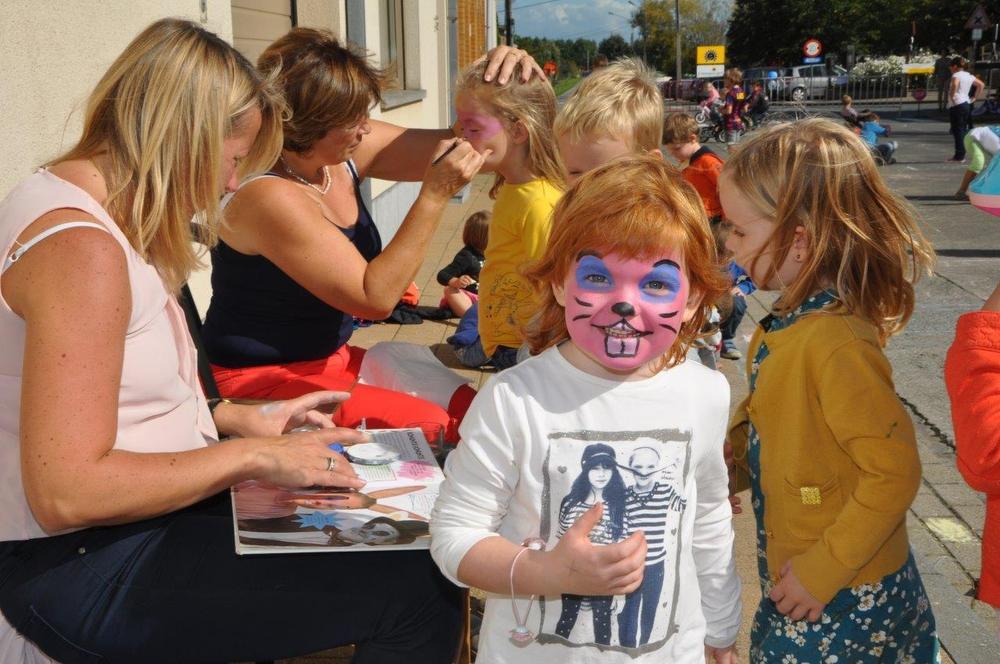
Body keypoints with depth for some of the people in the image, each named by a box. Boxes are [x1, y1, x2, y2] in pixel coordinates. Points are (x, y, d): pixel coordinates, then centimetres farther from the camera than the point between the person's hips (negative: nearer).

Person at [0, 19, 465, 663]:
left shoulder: (70, 201, 10)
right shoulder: (80, 248, -22)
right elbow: (64, 493, -27)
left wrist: (239, 418, 10)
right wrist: (251, 454, -20)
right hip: (87, 572, -10)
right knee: (421, 589, -15)